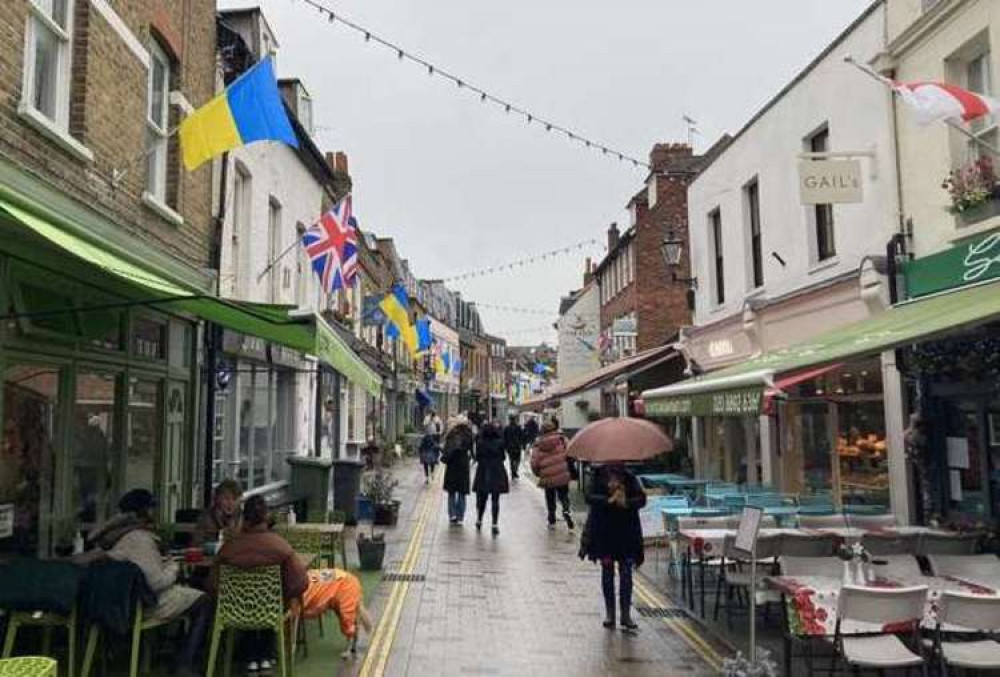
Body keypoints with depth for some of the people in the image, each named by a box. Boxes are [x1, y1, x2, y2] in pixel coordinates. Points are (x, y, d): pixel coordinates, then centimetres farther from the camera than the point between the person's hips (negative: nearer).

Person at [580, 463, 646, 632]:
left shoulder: (631, 480, -10)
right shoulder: (599, 479, -10)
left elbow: (641, 499, -18)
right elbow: (590, 497, -21)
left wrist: (626, 503, -36)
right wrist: (609, 500, -34)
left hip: (627, 534, 0)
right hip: (604, 534, 1)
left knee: (626, 573, -1)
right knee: (607, 572, 9)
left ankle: (626, 615, 6)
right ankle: (610, 613, 20)